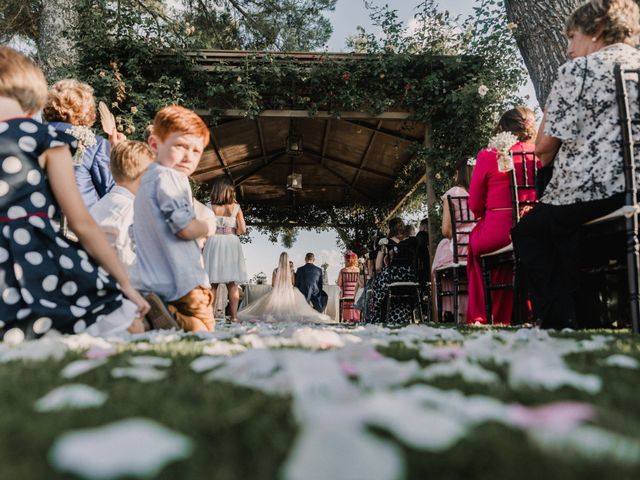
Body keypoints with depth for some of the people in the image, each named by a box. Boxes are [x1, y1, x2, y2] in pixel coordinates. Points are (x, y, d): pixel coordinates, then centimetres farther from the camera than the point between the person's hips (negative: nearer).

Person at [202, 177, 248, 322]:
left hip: (213, 242, 0)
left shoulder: (210, 207, -1)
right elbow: (242, 229, -4)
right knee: (232, 284, 4)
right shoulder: (236, 207, 1)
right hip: (231, 243, 0)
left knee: (212, 284, 4)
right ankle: (234, 316, 2)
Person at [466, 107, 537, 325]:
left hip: (497, 232, -2)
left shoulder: (487, 155, -1)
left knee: (475, 242, 29)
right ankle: (501, 317, 33)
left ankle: (477, 316, 28)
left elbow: (475, 205, 4)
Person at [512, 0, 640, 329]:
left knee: (526, 233, 16)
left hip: (591, 193, -7)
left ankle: (561, 320, 10)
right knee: (562, 231, 29)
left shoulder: (578, 69, -3)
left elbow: (544, 146, -8)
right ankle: (584, 314, 26)